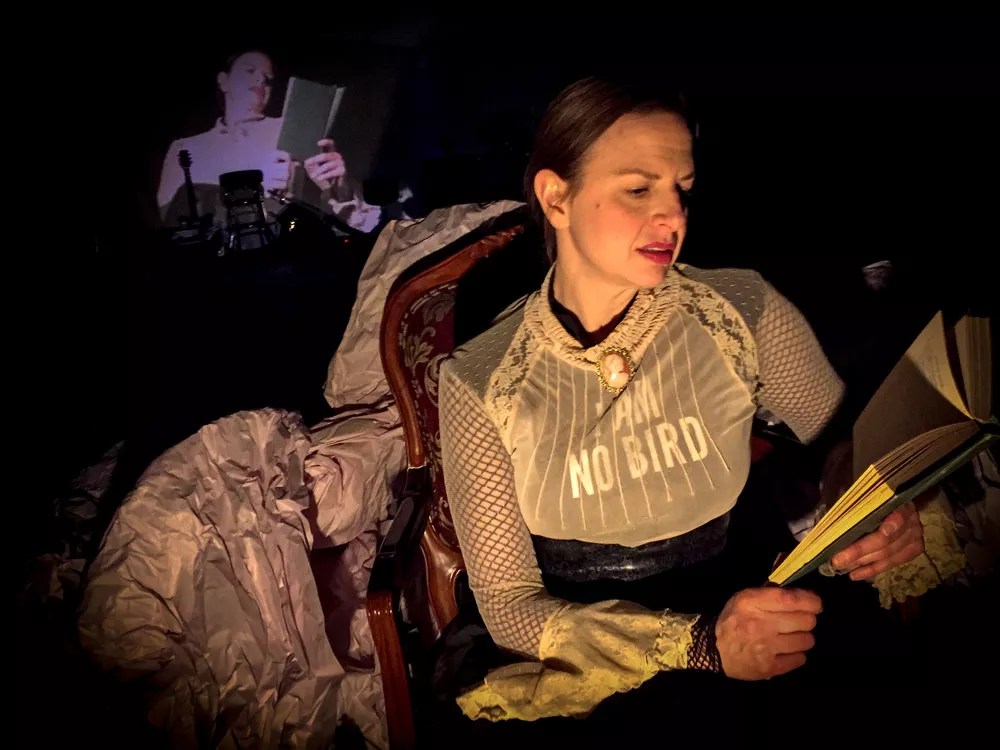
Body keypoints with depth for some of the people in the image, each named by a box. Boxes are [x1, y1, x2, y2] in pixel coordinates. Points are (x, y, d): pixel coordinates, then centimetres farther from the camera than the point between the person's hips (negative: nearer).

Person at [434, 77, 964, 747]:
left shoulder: (745, 312, -8)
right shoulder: (482, 384, -12)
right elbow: (508, 605, -11)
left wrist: (893, 523, -19)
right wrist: (700, 642, -26)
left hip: (743, 606, 2)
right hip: (569, 641, -2)